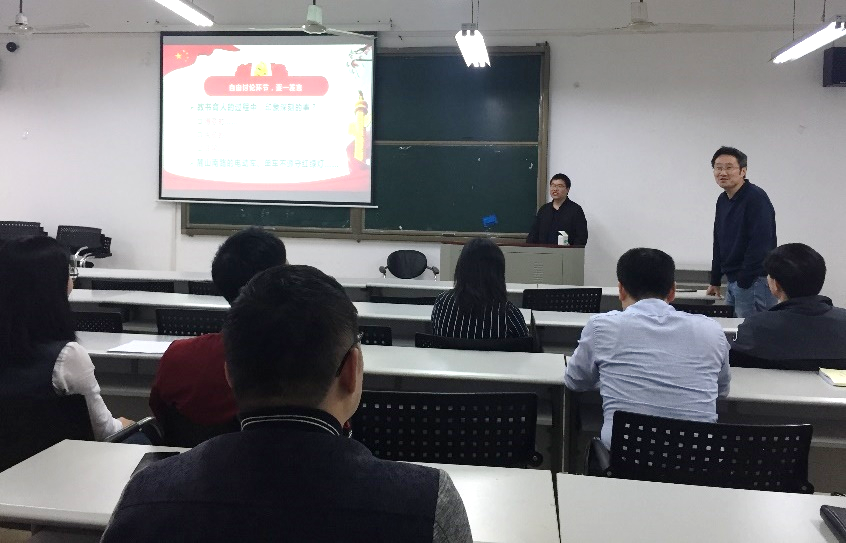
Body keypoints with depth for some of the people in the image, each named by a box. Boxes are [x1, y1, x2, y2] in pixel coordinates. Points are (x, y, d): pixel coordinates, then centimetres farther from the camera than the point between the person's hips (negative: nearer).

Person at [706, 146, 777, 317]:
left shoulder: (756, 198, -13)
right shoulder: (722, 201, 13)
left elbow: (760, 245, -20)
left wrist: (743, 282, -18)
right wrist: (715, 281, 19)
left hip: (755, 282, -8)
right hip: (733, 282, 8)